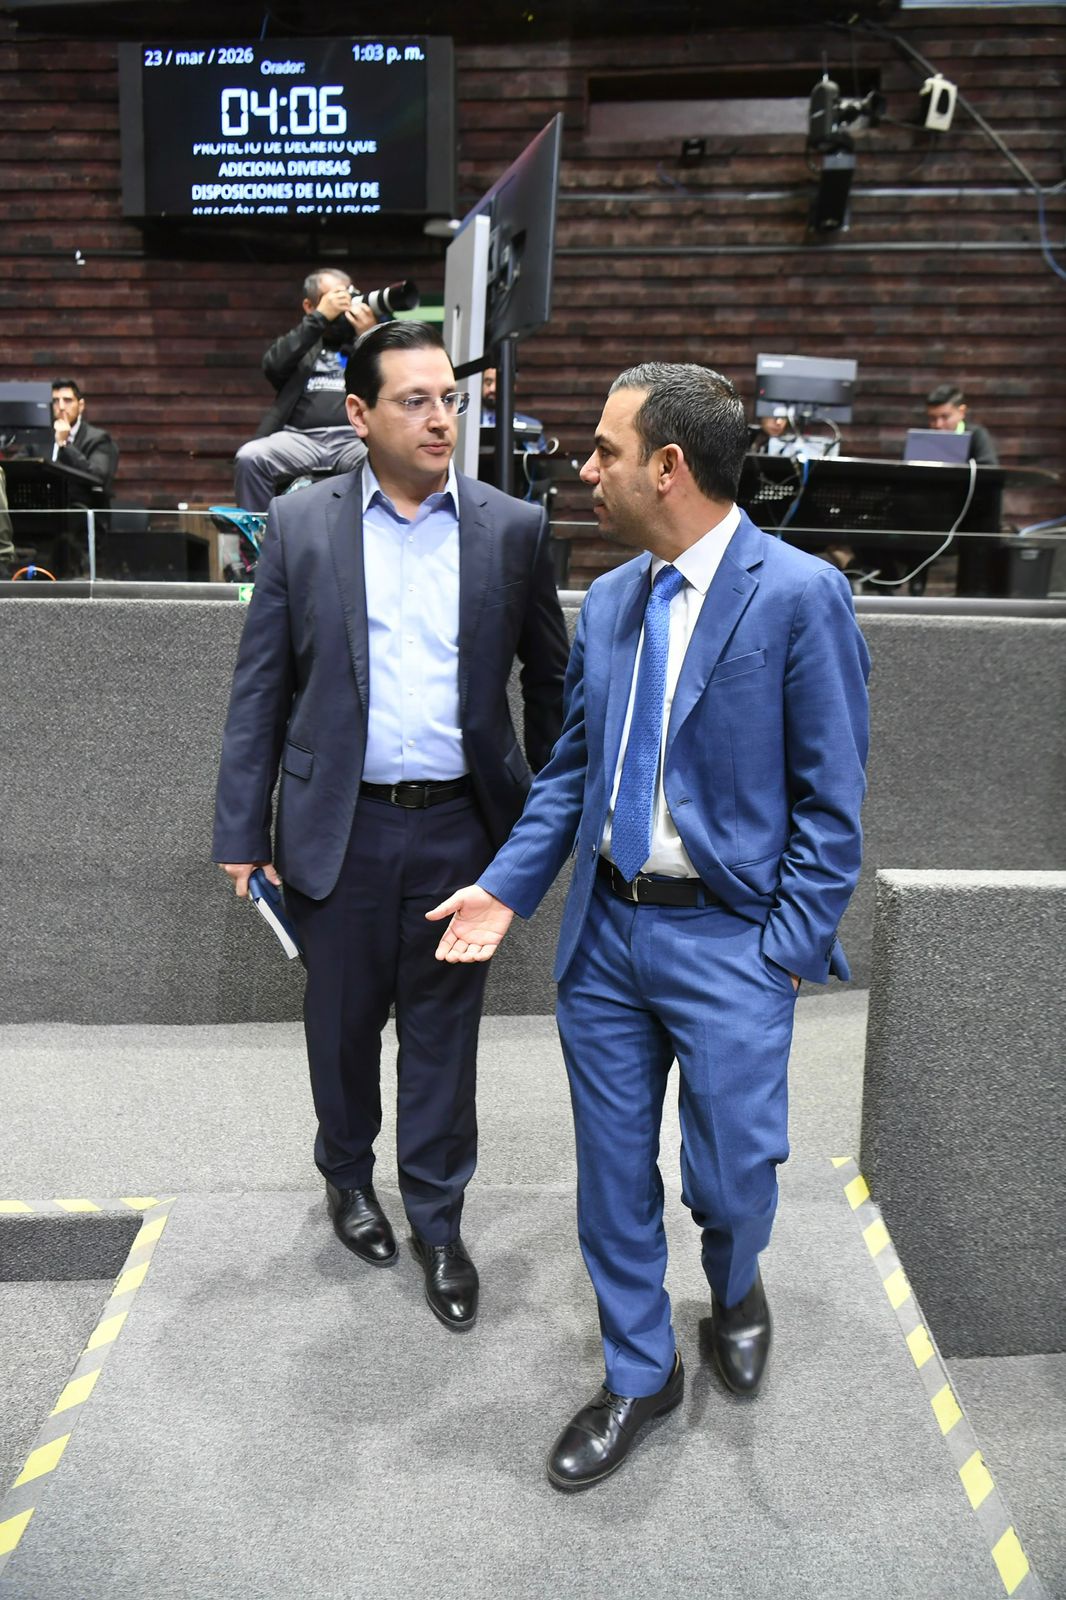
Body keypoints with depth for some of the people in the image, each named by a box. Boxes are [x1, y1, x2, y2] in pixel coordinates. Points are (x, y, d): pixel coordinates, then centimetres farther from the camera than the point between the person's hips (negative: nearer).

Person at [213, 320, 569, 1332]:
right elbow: (260, 688, 1)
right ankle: (347, 1172, 43)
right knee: (342, 1018, 16)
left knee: (442, 1032, 10)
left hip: (460, 825, 0)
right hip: (340, 825, 1)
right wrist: (242, 830, -1)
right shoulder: (301, 525, 0)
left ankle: (436, 1219, 29)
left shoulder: (512, 529, 0)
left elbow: (548, 676, 7)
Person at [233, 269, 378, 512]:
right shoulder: (301, 340, 24)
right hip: (301, 437, 1)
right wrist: (321, 317, 0)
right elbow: (273, 366, 1)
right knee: (249, 457, -28)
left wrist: (369, 334, 0)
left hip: (355, 439, -1)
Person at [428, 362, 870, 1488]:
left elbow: (831, 796, -10)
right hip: (604, 930, 5)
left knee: (730, 1177, 6)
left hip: (727, 941, -5)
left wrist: (789, 950, -12)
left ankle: (734, 1289, 44)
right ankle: (639, 1374, 37)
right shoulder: (606, 600, 7)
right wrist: (506, 887, 2)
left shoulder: (800, 594, -11)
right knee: (612, 1173, 14)